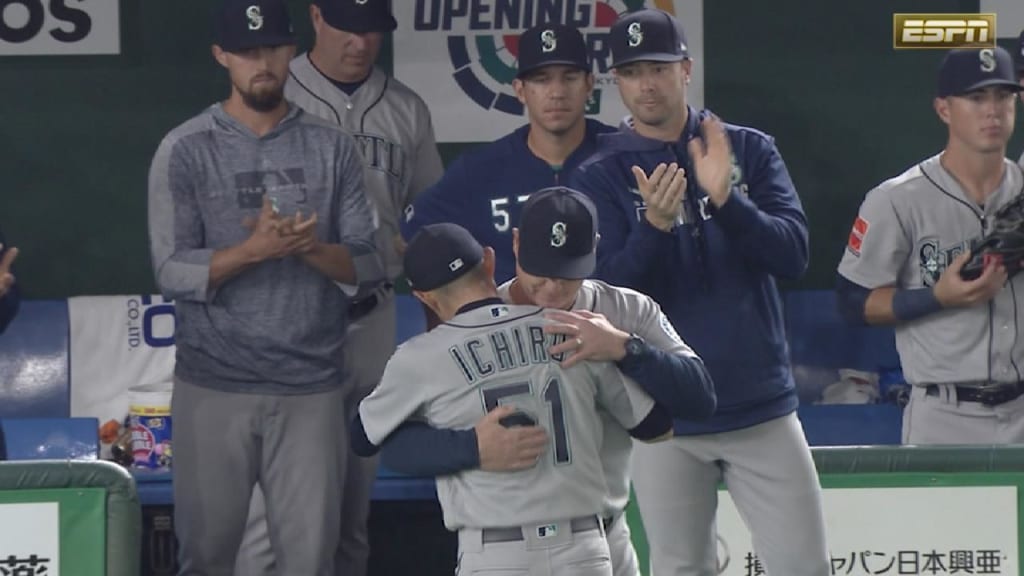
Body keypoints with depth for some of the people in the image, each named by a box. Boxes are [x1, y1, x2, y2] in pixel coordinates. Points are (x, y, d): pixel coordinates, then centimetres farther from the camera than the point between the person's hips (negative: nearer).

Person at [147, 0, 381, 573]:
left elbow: (369, 265, 2)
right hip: (213, 385, -1)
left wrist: (312, 247, -18)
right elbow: (173, 273, -8)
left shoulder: (332, 147, 4)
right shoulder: (186, 150, -2)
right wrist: (256, 249, -23)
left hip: (311, 386, 1)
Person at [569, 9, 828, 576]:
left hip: (762, 408, 1)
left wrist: (726, 199, -22)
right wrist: (655, 225, -25)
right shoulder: (601, 177, 1)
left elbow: (793, 253, -6)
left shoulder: (750, 151, 6)